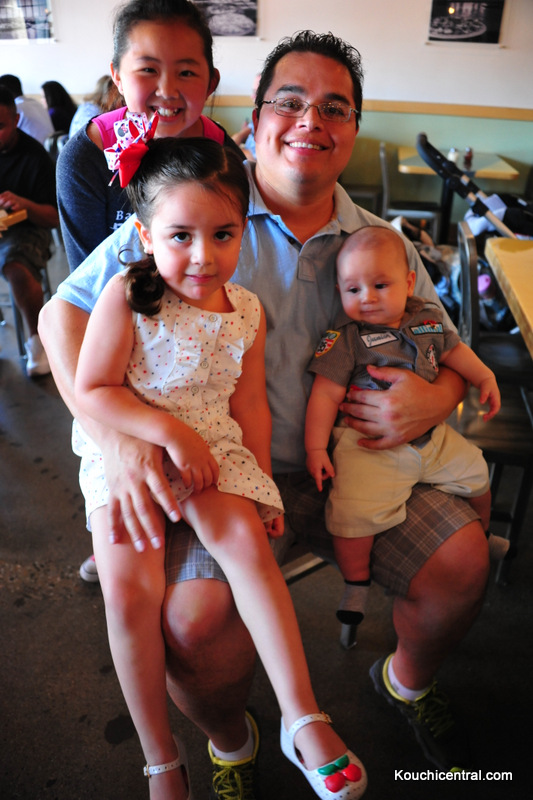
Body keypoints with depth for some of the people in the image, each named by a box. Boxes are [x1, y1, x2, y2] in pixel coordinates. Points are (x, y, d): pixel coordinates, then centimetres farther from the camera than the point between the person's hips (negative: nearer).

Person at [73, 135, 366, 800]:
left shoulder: (247, 311, 1)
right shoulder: (127, 296, -10)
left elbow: (250, 406, 7)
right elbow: (91, 390, -10)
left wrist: (260, 484, 4)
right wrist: (170, 431, -19)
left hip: (213, 448, 2)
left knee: (245, 541, -24)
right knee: (129, 588, -16)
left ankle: (303, 716, -11)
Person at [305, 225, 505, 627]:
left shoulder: (428, 317, 5)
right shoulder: (345, 337, -11)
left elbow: (453, 349, 24)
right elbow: (326, 394, -12)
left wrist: (485, 376, 12)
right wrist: (315, 447, -17)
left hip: (430, 434, 6)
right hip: (368, 443, -5)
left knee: (477, 473, 17)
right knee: (354, 511, -25)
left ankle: (481, 537, 49)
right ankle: (357, 582, 3)